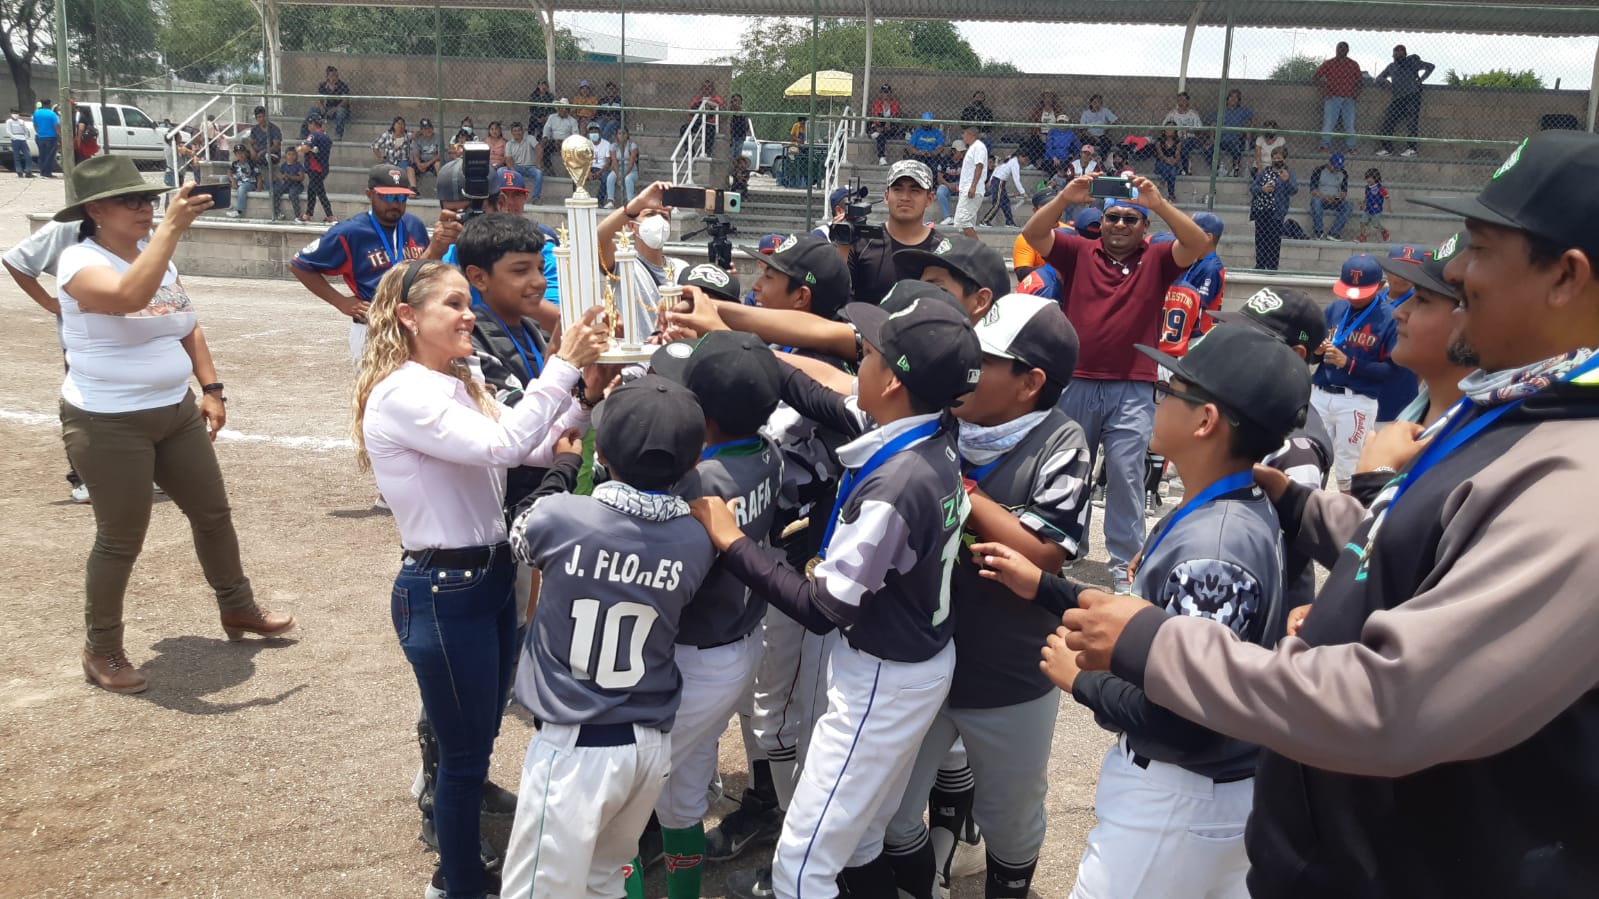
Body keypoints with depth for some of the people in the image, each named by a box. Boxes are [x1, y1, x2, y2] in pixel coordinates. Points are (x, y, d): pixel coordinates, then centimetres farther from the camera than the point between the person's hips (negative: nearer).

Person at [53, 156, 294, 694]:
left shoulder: (157, 254, 8)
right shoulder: (81, 262, -16)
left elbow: (188, 326, 16)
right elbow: (130, 296, -39)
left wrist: (211, 389, 9)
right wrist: (172, 227, -38)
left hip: (176, 412, 8)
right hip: (109, 424, -8)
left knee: (213, 513, 16)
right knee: (121, 539, 1)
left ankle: (238, 609, 36)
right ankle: (102, 651, 20)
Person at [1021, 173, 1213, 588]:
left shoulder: (1156, 261, 5)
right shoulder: (1079, 253, 6)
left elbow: (1200, 245, -10)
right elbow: (1033, 233, -4)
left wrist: (1159, 203, -21)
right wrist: (1065, 198, -20)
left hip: (1132, 391, -2)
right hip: (1076, 383, 2)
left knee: (1125, 475, -2)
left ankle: (1125, 562, 6)